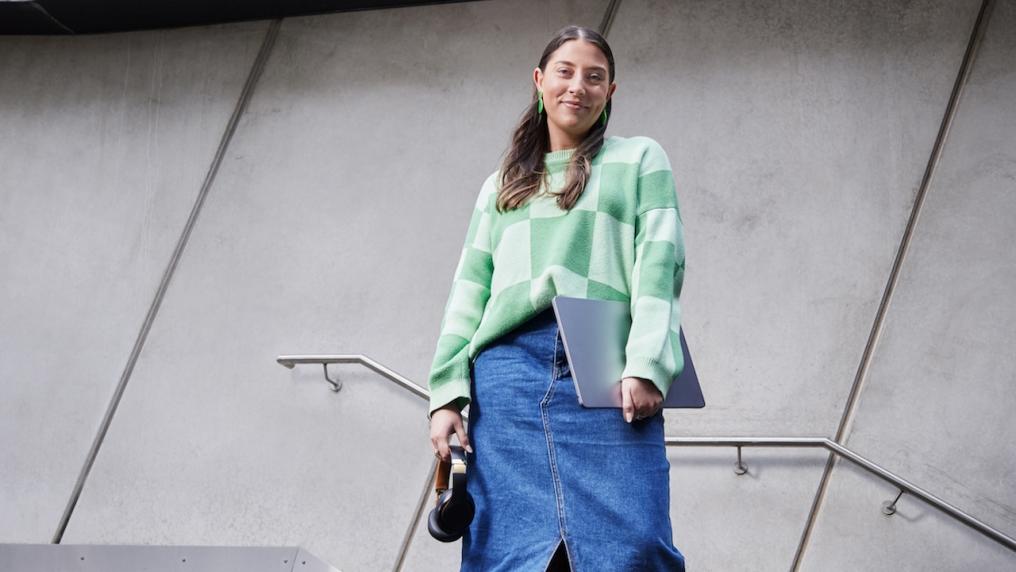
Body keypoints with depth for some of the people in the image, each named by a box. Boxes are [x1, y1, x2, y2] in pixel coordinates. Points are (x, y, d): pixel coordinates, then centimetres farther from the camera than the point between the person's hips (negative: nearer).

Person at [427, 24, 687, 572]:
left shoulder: (640, 159, 15)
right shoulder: (502, 185, 24)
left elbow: (659, 265, 2)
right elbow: (468, 294, 17)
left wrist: (647, 366, -12)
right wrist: (447, 393, 4)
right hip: (508, 369, 3)